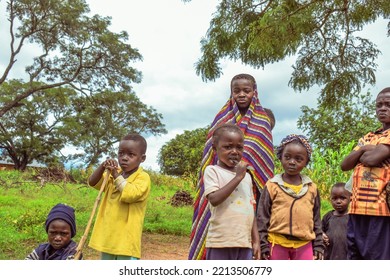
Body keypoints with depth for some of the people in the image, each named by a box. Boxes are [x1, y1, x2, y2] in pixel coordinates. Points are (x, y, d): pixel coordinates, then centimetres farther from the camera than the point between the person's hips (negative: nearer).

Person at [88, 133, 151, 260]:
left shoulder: (143, 177, -12)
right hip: (108, 236, 8)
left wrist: (116, 175, -19)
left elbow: (129, 195, -28)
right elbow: (93, 182, 7)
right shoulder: (113, 174, 11)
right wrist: (102, 167, -10)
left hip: (126, 238, -8)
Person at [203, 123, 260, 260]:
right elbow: (214, 199, -19)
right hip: (221, 241, -5)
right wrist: (238, 177, -15)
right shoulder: (212, 171, -3)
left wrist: (256, 240, 12)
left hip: (245, 242, 6)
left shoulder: (247, 176, 15)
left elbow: (250, 210, 16)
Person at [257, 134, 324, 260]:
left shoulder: (311, 188, 5)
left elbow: (316, 219, 10)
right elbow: (262, 218, -3)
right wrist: (263, 245, -6)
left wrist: (318, 245, 7)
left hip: (304, 244, 2)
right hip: (277, 243, -2)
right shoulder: (272, 186, -3)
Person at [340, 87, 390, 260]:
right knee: (354, 257, 11)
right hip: (358, 208, 7)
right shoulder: (367, 138, 21)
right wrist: (363, 149, -2)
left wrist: (363, 153, 5)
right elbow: (344, 165, 12)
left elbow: (372, 158, -16)